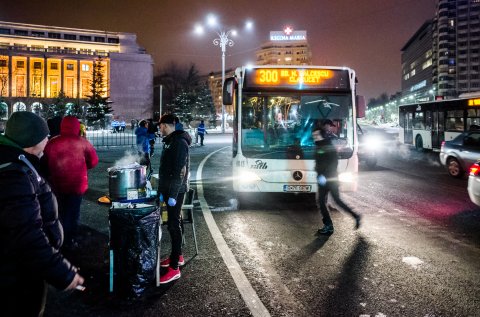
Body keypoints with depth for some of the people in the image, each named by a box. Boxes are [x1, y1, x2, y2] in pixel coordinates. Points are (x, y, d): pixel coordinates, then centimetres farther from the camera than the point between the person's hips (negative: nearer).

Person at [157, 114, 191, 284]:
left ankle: (174, 268, -1)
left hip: (175, 191, -9)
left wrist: (173, 195, -23)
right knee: (172, 223, 17)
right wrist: (162, 190, 18)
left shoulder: (179, 142, -17)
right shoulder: (169, 141, 13)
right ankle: (177, 256, 31)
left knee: (174, 225, -6)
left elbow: (180, 171, -22)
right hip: (168, 189, 9)